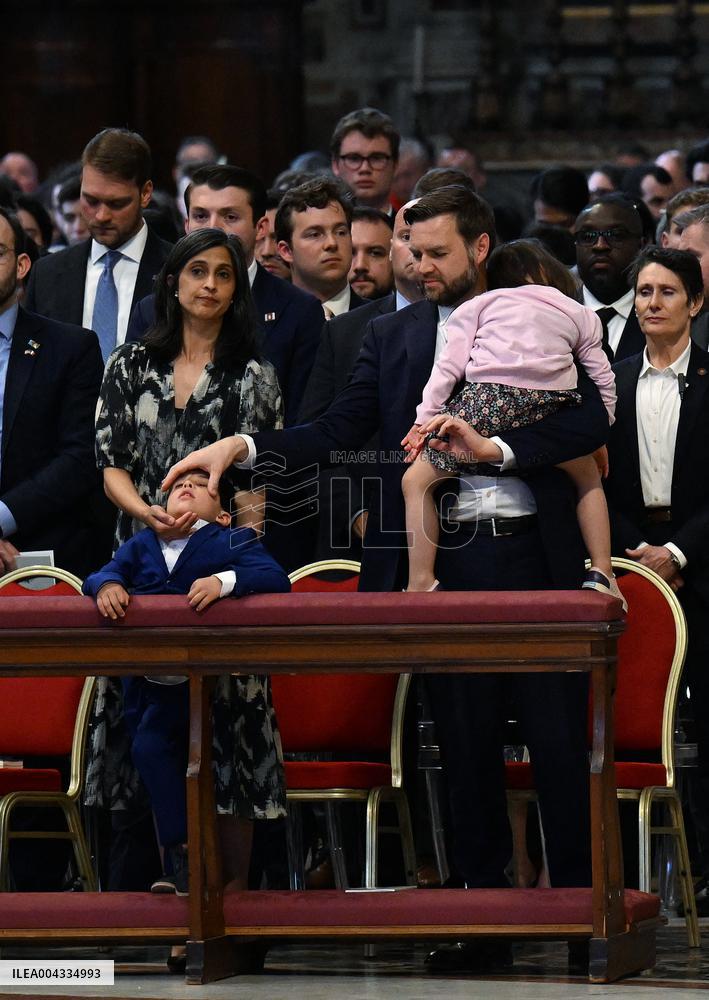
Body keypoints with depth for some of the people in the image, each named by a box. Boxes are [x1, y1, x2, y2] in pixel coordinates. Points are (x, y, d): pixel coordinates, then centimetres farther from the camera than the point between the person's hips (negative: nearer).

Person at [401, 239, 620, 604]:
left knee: (417, 481, 9)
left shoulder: (482, 304, 21)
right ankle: (601, 574, 17)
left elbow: (450, 363, 11)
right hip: (548, 408, 2)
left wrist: (426, 417, 13)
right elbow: (603, 381, 26)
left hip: (487, 401, -2)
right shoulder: (578, 314, 27)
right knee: (588, 478, 28)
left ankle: (421, 584, 0)